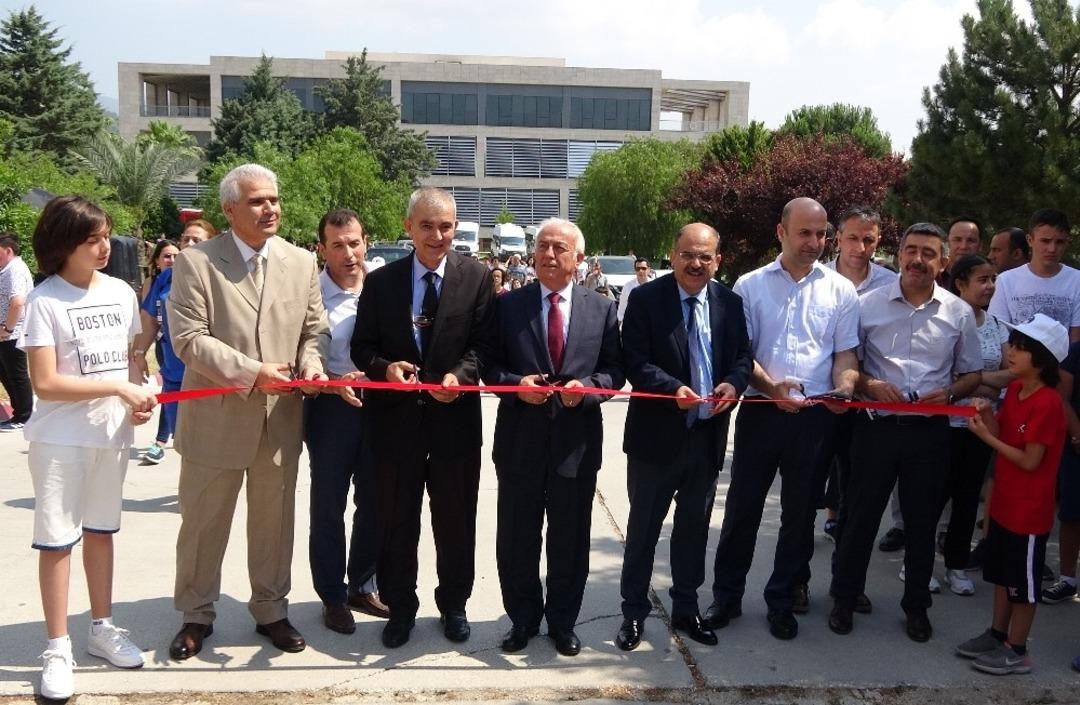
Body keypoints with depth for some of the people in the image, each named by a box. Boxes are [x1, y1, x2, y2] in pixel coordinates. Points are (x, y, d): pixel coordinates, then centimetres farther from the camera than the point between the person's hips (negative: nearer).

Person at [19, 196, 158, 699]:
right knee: (56, 539, 3)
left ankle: (102, 628, 29)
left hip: (112, 433, 5)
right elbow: (44, 382, -15)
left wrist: (137, 401, -4)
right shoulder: (45, 300, -11)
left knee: (101, 530, 15)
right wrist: (118, 388, -19)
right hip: (61, 438, -4)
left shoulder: (121, 292, 3)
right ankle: (58, 648, 14)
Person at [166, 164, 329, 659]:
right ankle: (196, 615, 30)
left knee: (274, 520, 14)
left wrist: (311, 359, -11)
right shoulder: (195, 262, -7)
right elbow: (188, 338, -13)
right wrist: (251, 372, -20)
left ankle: (271, 610, 31)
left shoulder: (302, 262, 6)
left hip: (281, 417, 3)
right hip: (215, 417, -3)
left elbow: (316, 328, 11)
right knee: (203, 521, 11)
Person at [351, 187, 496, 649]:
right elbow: (362, 347, 3)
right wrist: (385, 367, -18)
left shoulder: (476, 278, 0)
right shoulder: (380, 281, 3)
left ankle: (453, 604, 32)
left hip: (455, 416, -1)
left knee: (456, 519, 12)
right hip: (396, 416, 1)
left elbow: (483, 343, -4)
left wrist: (460, 374, -22)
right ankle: (400, 607, 29)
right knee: (395, 520, 11)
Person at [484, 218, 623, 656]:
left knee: (570, 538, 12)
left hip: (577, 439, 0)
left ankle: (562, 622, 31)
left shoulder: (602, 309, 4)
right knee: (516, 537, 11)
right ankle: (523, 619, 31)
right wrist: (516, 383, -15)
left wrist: (588, 386, -15)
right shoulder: (508, 305, 2)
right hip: (521, 438, 0)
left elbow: (614, 370, 4)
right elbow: (491, 365, 4)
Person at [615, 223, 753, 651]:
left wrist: (734, 383, -14)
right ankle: (634, 612, 24)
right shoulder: (646, 298, -8)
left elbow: (743, 355, 8)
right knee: (643, 528, 9)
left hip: (708, 435, 4)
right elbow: (635, 361, -13)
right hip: (657, 434, -4)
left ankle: (686, 608, 34)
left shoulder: (730, 303, 4)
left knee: (694, 527, 17)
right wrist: (673, 388, -28)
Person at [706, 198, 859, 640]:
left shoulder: (840, 290, 5)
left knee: (800, 512, 11)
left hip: (816, 416, 1)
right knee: (742, 507, 7)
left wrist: (843, 390, -14)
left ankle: (784, 600, 26)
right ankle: (727, 595, 23)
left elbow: (846, 354, 7)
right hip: (760, 410, -1)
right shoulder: (750, 285, 2)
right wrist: (770, 386, -17)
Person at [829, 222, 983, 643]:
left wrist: (948, 393, -9)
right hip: (877, 426, -1)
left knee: (922, 520, 12)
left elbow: (972, 374, 10)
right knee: (860, 515, 7)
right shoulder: (869, 304, 0)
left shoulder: (959, 313, 4)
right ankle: (844, 596, 24)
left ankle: (917, 605, 28)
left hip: (929, 430, 1)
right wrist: (868, 384, -14)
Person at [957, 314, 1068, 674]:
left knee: (1023, 583, 7)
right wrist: (988, 416, -11)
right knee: (1002, 575, 20)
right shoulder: (1015, 389, 3)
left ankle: (1017, 652, 21)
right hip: (1004, 502, 8)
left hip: (1029, 510, -8)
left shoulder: (1047, 404, -23)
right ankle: (997, 634, 35)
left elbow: (1030, 460, -21)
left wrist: (986, 436, -21)